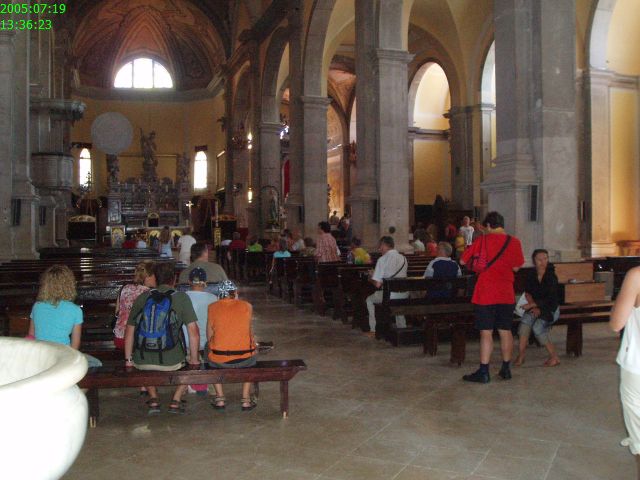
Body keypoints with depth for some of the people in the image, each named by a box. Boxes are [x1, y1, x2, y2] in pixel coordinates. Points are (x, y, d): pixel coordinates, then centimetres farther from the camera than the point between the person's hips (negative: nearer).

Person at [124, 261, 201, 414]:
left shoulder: (142, 298, 6)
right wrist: (194, 359, 3)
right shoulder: (181, 298, -3)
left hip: (142, 362, 3)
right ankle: (176, 401, 20)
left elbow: (129, 331, 8)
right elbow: (193, 331, -8)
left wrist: (128, 360, 18)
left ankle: (153, 399, 27)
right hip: (171, 362, -2)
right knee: (194, 359, 28)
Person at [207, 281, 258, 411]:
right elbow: (249, 332, 11)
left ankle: (220, 398, 30)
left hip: (219, 360, 0)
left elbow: (209, 336, 6)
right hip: (244, 359, 1)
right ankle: (246, 399, 31)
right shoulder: (247, 306, 1)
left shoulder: (213, 307, 0)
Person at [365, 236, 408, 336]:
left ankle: (373, 330, 24)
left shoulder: (382, 259, -12)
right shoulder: (403, 258, 5)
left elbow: (377, 284, -15)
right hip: (404, 296, 5)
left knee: (369, 300, 23)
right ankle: (402, 327, 40)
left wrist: (370, 279, 8)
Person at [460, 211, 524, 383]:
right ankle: (506, 369, 21)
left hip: (485, 294, -3)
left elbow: (462, 261, -3)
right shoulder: (514, 242, 0)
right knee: (505, 331, 12)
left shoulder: (483, 241, -7)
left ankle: (483, 372, 1)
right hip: (506, 294, 4)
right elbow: (516, 267, 6)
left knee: (486, 332, -2)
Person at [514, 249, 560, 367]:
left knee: (537, 327, -29)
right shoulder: (531, 275, 0)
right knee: (526, 319, -28)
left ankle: (554, 357, -16)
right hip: (535, 307, 4)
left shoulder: (551, 277, -13)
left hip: (551, 309, -4)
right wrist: (535, 307, -10)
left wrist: (532, 305, -21)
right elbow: (527, 293, 4)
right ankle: (521, 355, -29)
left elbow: (550, 299, -17)